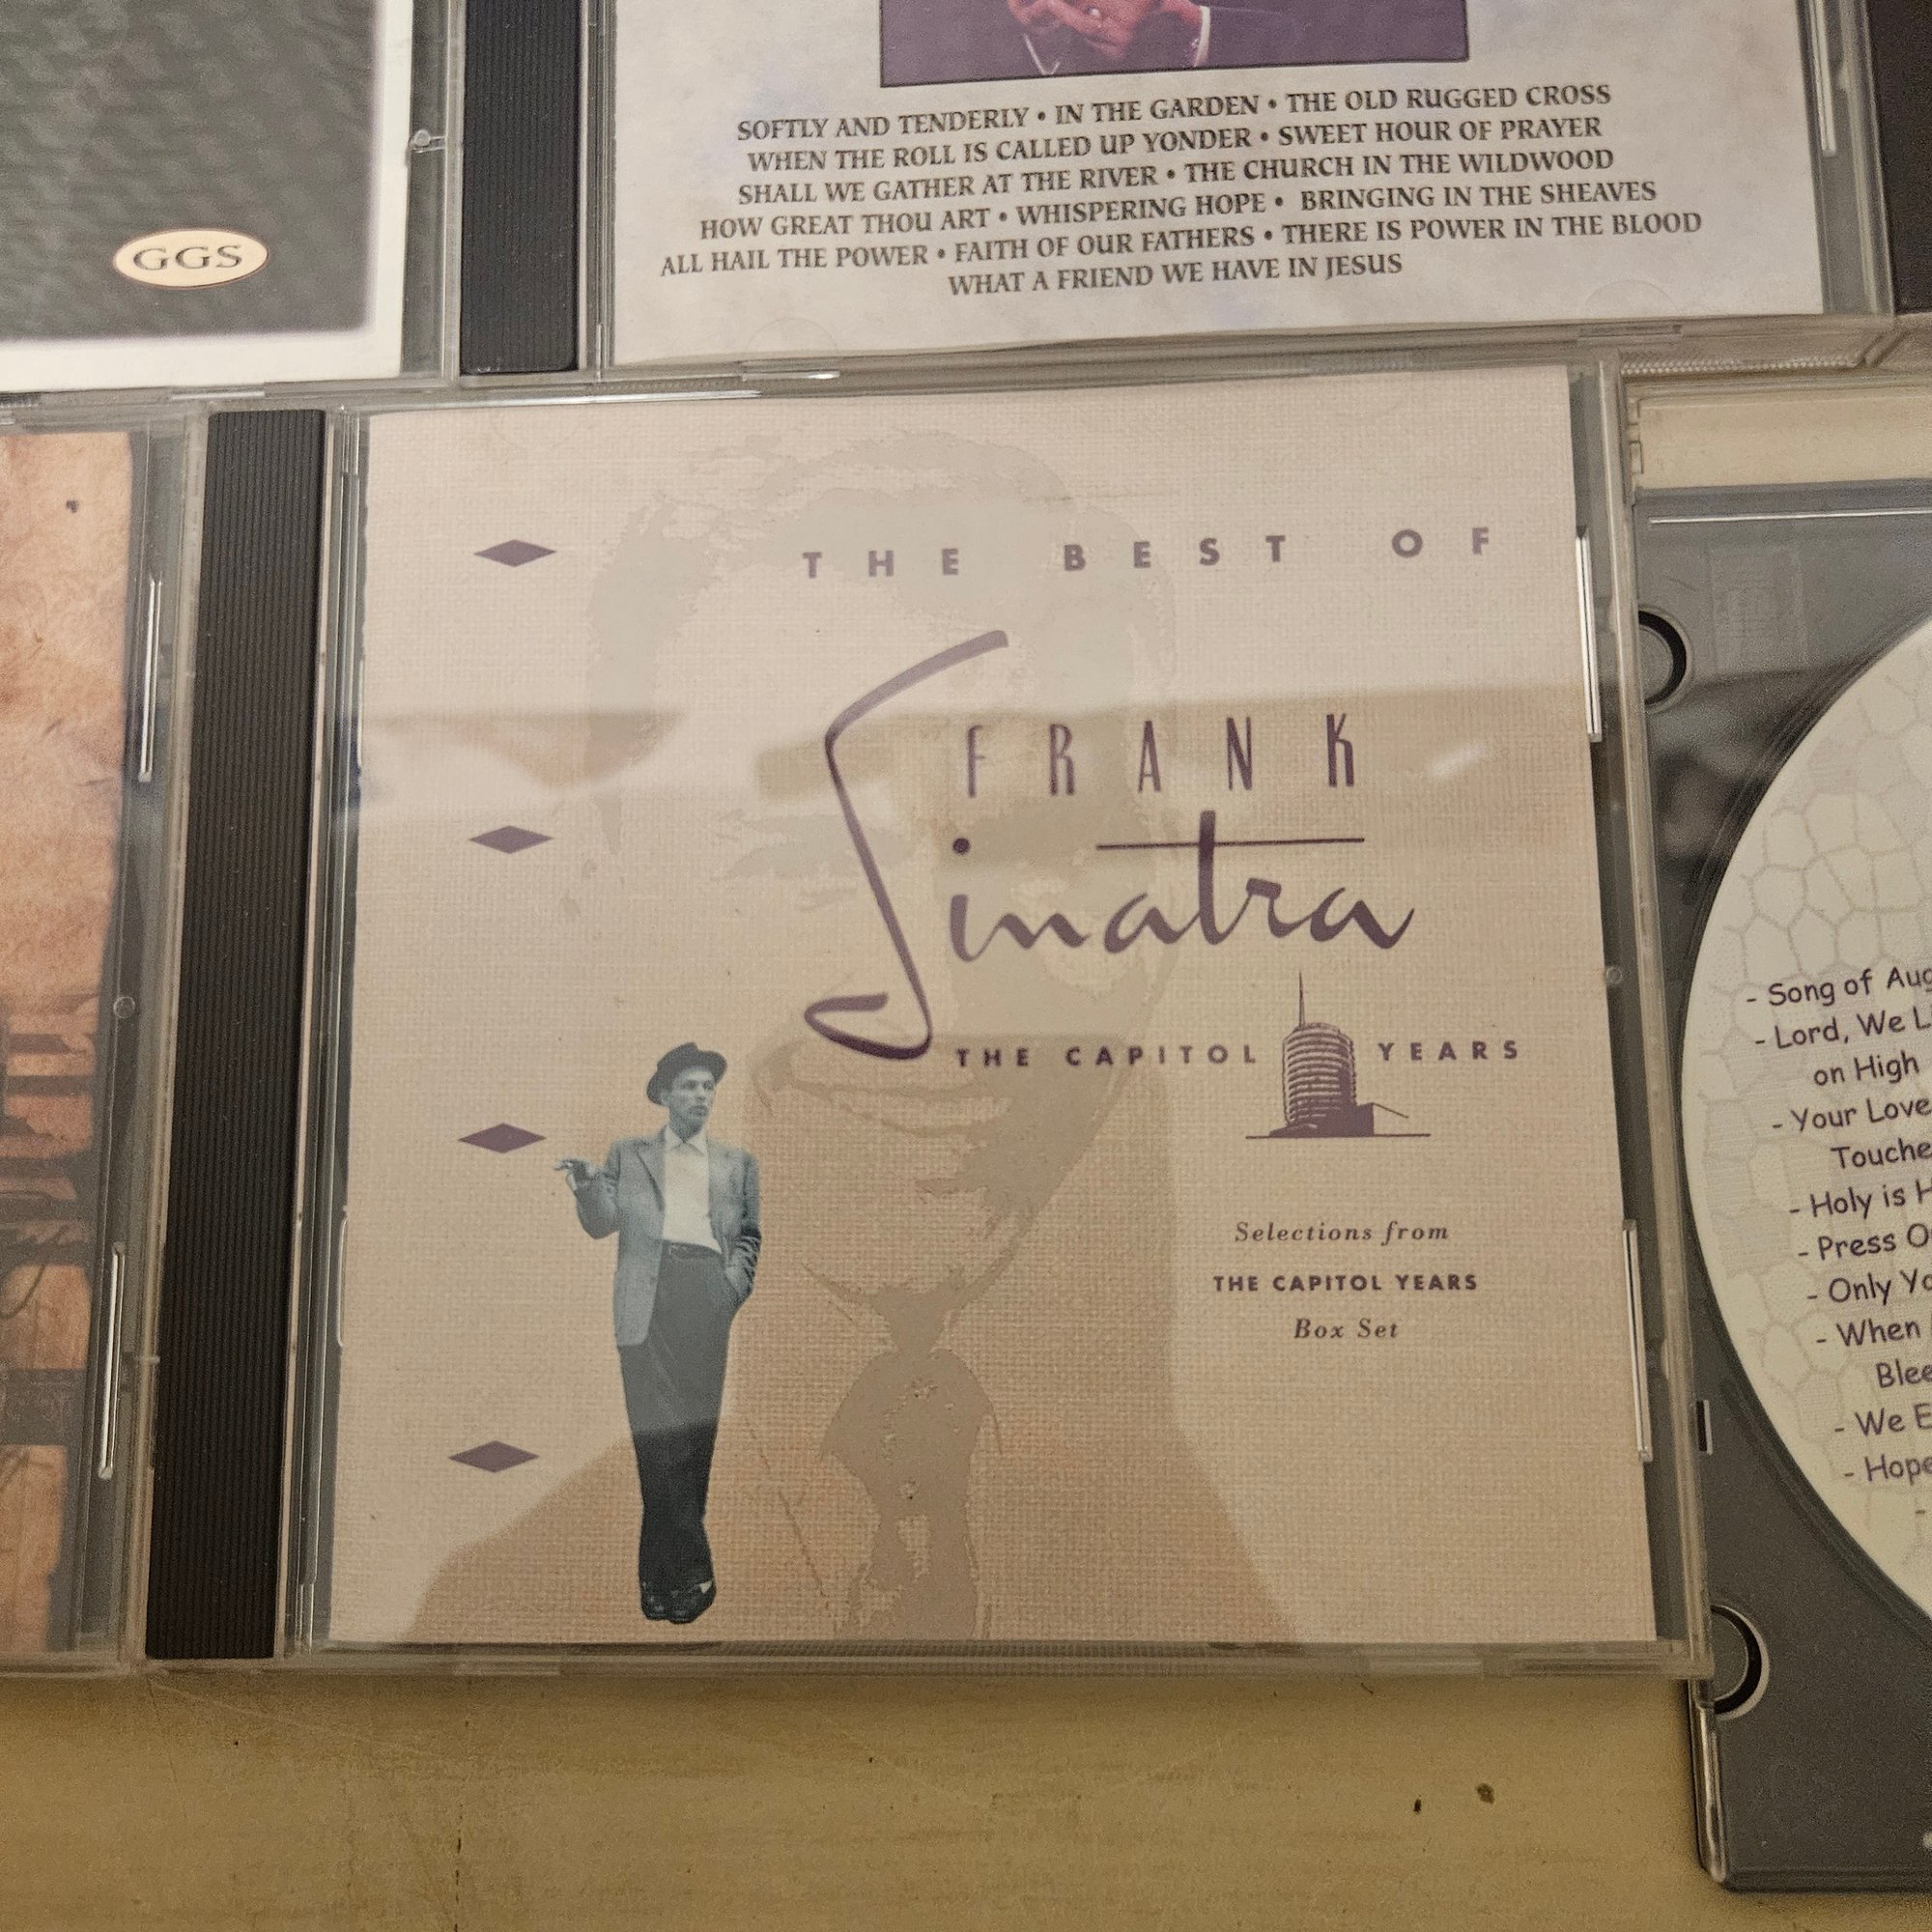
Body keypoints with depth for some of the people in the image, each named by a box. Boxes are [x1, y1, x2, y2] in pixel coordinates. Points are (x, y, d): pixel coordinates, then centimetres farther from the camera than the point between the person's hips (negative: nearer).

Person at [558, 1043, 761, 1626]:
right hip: (648, 1298, -1)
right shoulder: (629, 1154, 18)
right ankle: (691, 1574, -4)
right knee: (659, 1435, -9)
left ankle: (661, 1575, 5)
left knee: (695, 1434, -3)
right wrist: (587, 1187, -13)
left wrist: (734, 1288, 0)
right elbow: (602, 1224, 7)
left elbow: (750, 1234, 17)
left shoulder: (737, 1163, 21)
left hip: (708, 1299, 1)